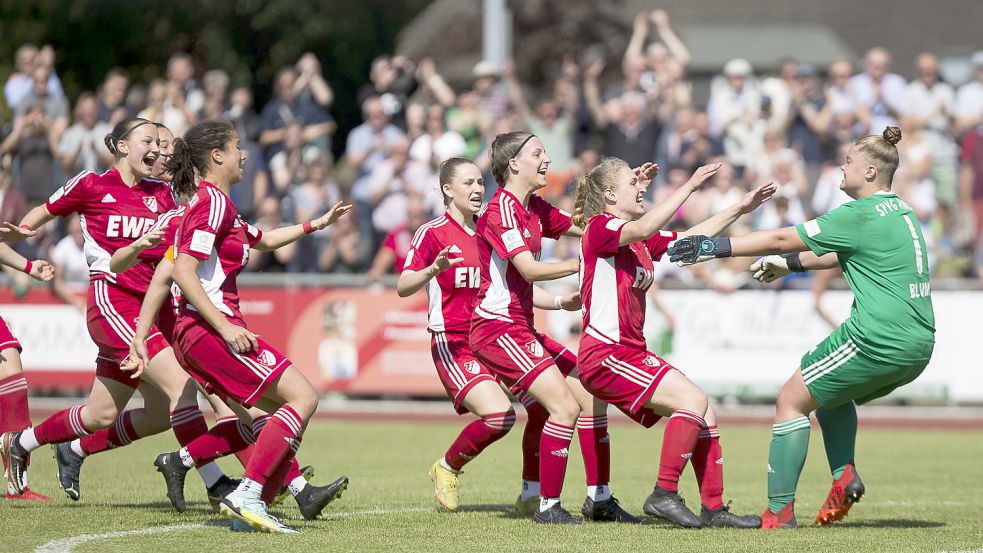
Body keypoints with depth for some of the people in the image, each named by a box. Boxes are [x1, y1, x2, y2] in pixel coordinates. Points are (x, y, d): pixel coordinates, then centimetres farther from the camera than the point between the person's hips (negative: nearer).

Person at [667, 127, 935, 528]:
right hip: (917, 347, 9)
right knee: (833, 394, 31)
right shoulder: (901, 211, 16)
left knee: (792, 400, 3)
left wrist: (717, 247, -6)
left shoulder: (861, 216, -11)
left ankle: (779, 510, 1)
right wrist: (790, 263, 34)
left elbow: (782, 239, -10)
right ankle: (845, 474, 10)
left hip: (876, 340, -9)